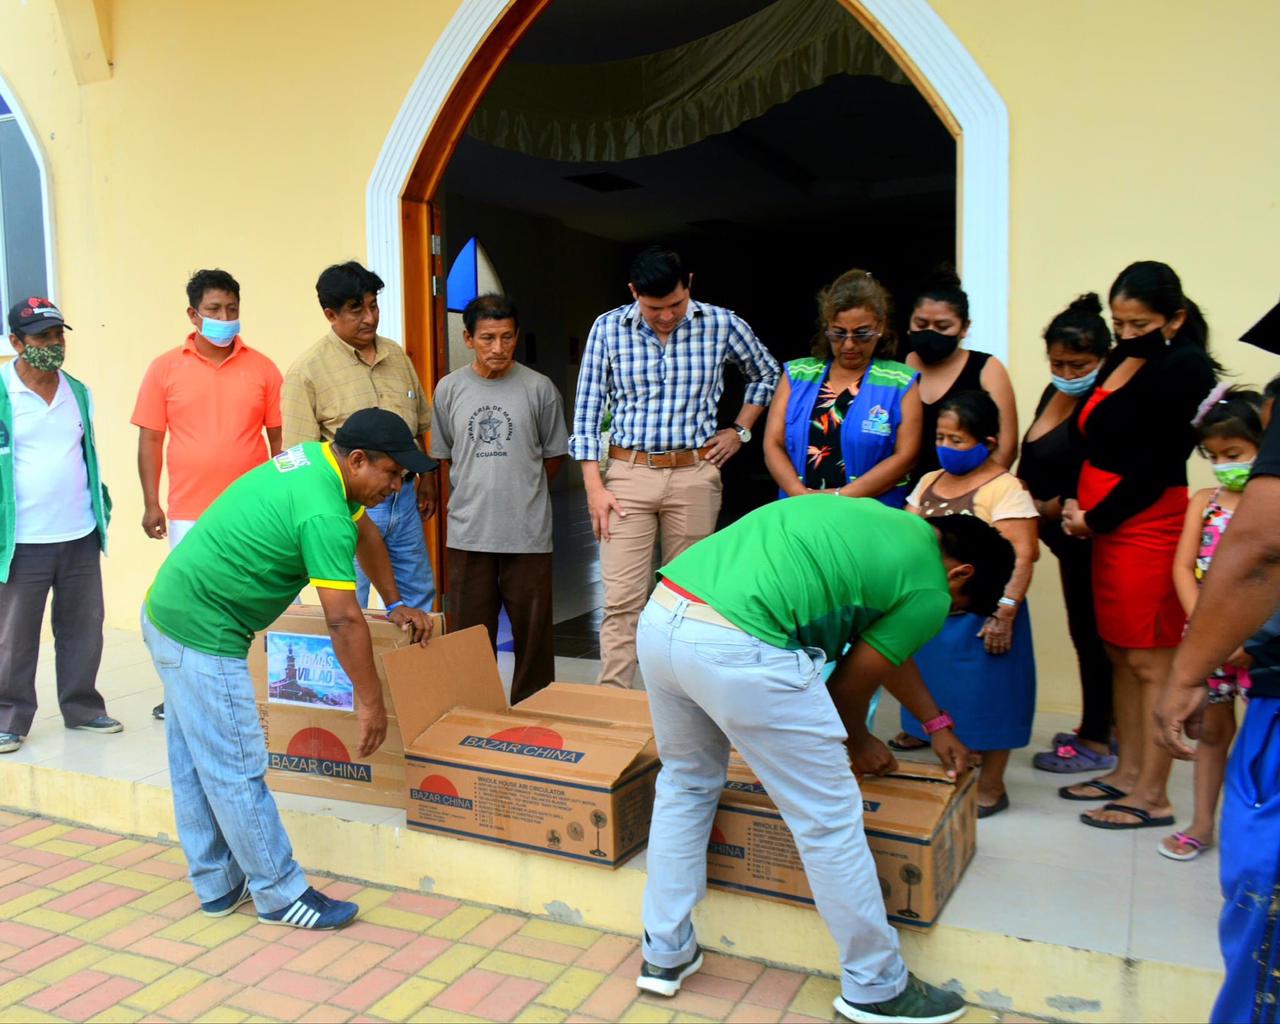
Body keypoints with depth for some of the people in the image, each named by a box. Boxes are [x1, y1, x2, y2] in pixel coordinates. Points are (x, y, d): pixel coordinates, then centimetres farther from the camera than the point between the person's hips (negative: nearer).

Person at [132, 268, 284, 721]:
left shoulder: (262, 368, 3)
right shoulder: (165, 368, 2)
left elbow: (280, 437, 6)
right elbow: (150, 439, 4)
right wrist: (150, 504, -1)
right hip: (189, 513, 0)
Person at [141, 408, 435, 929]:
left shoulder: (319, 458, 5)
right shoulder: (322, 514, -24)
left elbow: (365, 534, 21)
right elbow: (344, 619, -22)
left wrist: (395, 604, 23)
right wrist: (370, 700, -12)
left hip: (168, 613, 11)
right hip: (203, 636, -11)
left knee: (194, 764, 17)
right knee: (237, 772, 0)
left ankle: (217, 884, 30)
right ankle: (281, 894, 11)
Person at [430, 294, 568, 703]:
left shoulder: (539, 388, -2)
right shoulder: (449, 389, 3)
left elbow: (554, 455, 8)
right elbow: (444, 456, 13)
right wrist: (473, 498, 11)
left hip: (528, 533, -1)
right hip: (468, 532, 2)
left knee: (532, 632, 7)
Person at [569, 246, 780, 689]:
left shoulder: (722, 324, 0)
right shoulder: (607, 328, -1)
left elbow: (767, 374, 18)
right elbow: (587, 410, 1)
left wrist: (739, 430, 9)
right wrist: (594, 486, -4)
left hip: (694, 474, 1)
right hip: (627, 473, 0)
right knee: (622, 601, -3)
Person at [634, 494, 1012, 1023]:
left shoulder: (885, 521, 28)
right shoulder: (927, 591, 5)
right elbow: (849, 687, 14)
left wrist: (937, 723, 50)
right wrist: (860, 745, 36)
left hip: (659, 618, 9)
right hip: (741, 650, -8)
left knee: (685, 783, 29)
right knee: (829, 818, 11)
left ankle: (665, 954, 39)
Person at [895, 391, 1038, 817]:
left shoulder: (1004, 488, -11)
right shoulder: (929, 482, 10)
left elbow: (1022, 556, -17)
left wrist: (1004, 612, -23)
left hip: (978, 615, -7)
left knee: (984, 696, 4)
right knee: (941, 692, 16)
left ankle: (990, 787, 20)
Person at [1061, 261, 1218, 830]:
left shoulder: (1185, 367, -11)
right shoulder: (1122, 357, 13)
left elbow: (1158, 463, -14)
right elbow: (1088, 434, 15)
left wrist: (1096, 519, -8)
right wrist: (1074, 501, 2)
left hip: (1147, 521, -8)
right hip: (1103, 521, 8)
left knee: (1149, 660, -2)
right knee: (1120, 654, 14)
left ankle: (1152, 797, 7)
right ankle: (1127, 772, 25)